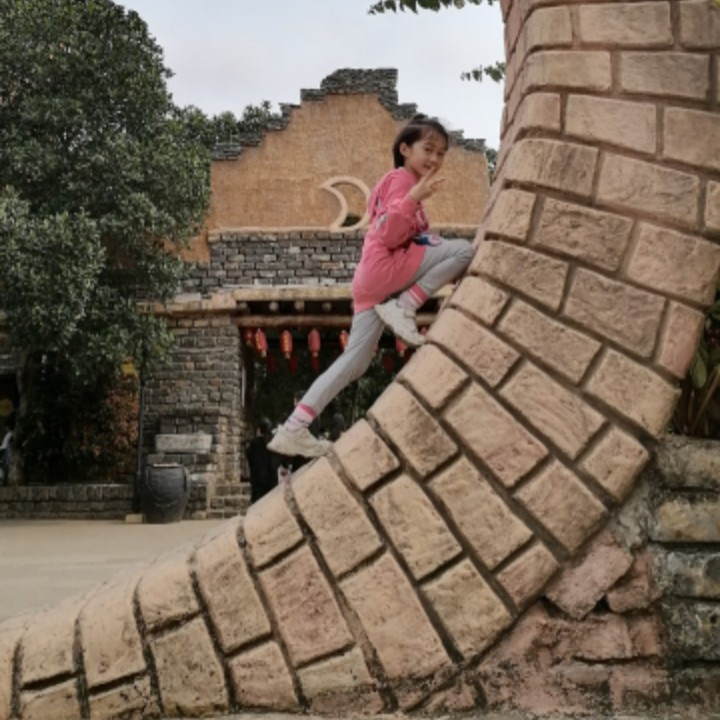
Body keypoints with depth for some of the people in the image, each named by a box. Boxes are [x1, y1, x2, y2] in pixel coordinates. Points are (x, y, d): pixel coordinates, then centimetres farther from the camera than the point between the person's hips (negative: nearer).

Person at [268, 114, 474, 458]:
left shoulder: (398, 182, 27)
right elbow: (389, 237, -16)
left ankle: (294, 429, 1)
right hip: (385, 267, -10)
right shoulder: (402, 178, -4)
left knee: (355, 361, 5)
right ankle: (403, 308, -14)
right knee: (464, 249, -15)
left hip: (374, 277, 10)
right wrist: (413, 198, -28)